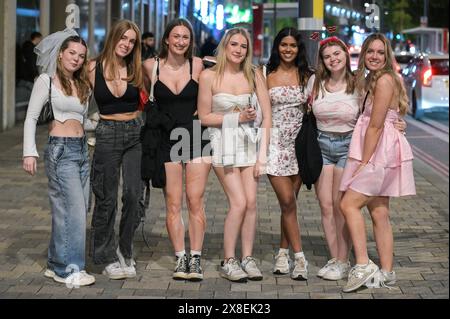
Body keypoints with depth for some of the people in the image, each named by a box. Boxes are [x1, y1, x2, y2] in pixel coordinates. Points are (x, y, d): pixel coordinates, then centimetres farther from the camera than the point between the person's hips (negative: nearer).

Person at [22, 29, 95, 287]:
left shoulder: (83, 85, 17)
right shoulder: (46, 81, 0)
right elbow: (31, 117, -3)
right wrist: (30, 152, -11)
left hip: (82, 149, 6)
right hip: (60, 149, -6)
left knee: (78, 211, 5)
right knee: (73, 210, -12)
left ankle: (57, 264, 15)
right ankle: (69, 269, -6)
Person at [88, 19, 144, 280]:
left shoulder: (137, 70, 4)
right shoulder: (93, 68, -3)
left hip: (135, 133, 2)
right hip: (107, 134, -2)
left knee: (134, 195, -1)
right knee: (107, 198, 2)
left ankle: (125, 252, 15)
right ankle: (107, 257, 13)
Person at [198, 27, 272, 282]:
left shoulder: (254, 75, 2)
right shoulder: (210, 76, -4)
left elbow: (267, 115, 2)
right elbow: (204, 116, -1)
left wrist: (263, 154, -3)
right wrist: (237, 117, -10)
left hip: (249, 141, 3)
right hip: (223, 141, -3)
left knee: (251, 202, -6)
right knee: (239, 202, -12)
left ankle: (248, 258, 7)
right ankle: (229, 261, 1)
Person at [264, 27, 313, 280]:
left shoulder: (307, 76, 7)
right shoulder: (268, 76, 4)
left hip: (299, 142, 2)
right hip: (276, 142, -2)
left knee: (290, 201, 4)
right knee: (288, 201, -7)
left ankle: (284, 252, 17)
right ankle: (299, 257, -5)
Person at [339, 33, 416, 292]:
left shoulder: (385, 80, -13)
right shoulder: (371, 80, 17)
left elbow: (376, 125, -16)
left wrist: (364, 162, -16)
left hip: (381, 153, -9)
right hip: (377, 155, 9)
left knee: (349, 203, -13)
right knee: (379, 213, 8)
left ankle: (363, 265, -16)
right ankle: (386, 272, 11)